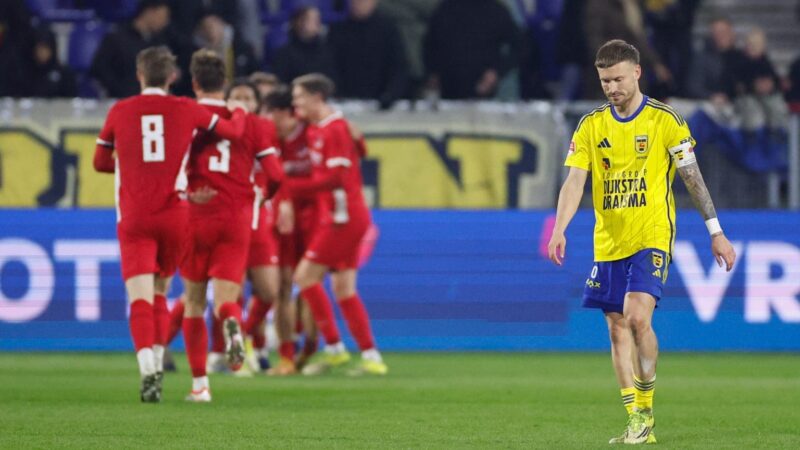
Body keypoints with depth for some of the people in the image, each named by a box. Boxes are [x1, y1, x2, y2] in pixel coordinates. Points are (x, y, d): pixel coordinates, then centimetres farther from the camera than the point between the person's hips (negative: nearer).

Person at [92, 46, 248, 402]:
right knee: (159, 293, 19)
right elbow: (233, 131, 10)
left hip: (134, 219, -1)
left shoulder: (119, 111, 3)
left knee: (140, 300, -9)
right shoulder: (186, 110, 1)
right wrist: (239, 112, 32)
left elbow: (100, 162, 15)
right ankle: (156, 364, 16)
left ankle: (148, 370, -27)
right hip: (174, 215, 1)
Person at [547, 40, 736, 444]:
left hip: (652, 237, -5)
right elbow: (574, 181, -1)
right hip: (608, 243, 5)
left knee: (637, 317, -21)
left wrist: (716, 232, 0)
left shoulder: (664, 120, -3)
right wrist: (559, 229, -16)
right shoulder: (590, 126, 6)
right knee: (617, 330, 4)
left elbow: (692, 178, 1)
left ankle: (646, 408, -7)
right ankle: (638, 425, 10)